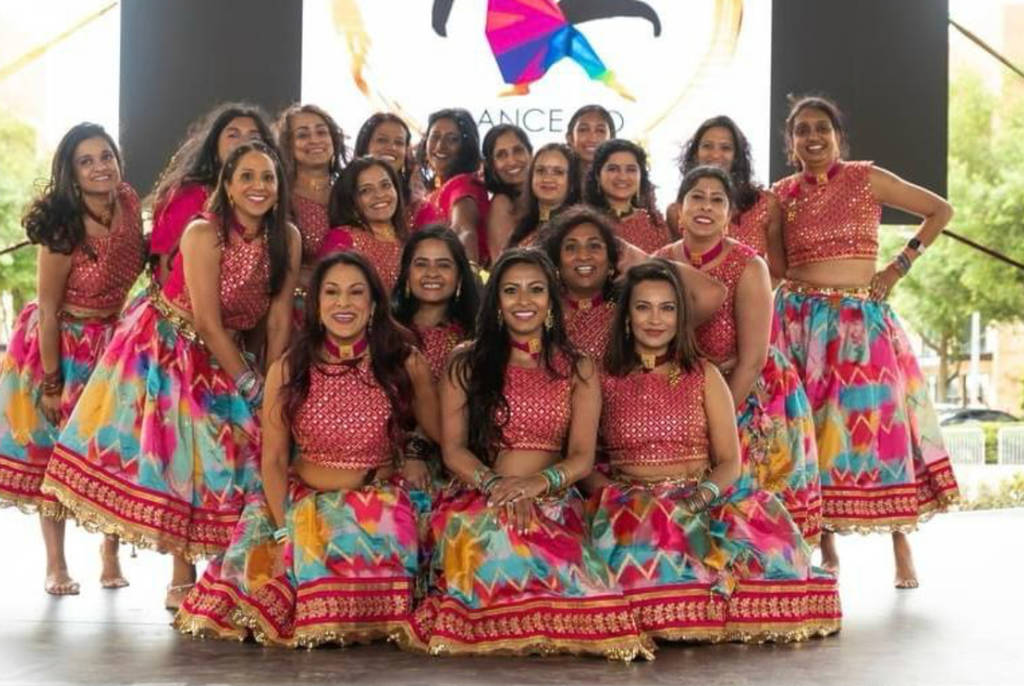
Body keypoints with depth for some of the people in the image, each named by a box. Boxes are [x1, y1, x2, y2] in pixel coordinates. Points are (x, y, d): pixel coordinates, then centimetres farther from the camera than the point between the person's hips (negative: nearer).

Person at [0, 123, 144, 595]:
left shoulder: (130, 203, -9)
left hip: (113, 341, 5)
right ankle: (56, 565, 16)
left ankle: (110, 556, 19)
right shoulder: (62, 231, -23)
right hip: (61, 346, -4)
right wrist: (51, 383, -15)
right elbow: (48, 311, -18)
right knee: (52, 451, 6)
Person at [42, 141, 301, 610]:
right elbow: (208, 322, -20)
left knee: (219, 460, 5)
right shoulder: (203, 234, -21)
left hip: (221, 357, 4)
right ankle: (183, 579, 8)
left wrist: (272, 387, -10)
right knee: (171, 454, -2)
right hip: (164, 348, -4)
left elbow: (280, 320, -6)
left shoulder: (287, 238, -9)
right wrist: (250, 387, -15)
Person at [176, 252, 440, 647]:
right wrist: (284, 530, -12)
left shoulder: (404, 363, -4)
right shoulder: (287, 370, -2)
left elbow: (439, 436, 7)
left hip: (378, 507, -1)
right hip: (300, 501, 2)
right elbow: (273, 460, -3)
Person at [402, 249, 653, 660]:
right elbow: (453, 449, 2)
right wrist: (496, 484, -19)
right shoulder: (466, 362, 10)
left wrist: (539, 482, -20)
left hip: (552, 502, 0)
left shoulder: (578, 369, 12)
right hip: (478, 498, 0)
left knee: (508, 536, -37)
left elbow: (582, 457, 3)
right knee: (490, 530, -38)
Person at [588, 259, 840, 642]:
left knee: (759, 521, -29)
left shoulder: (704, 376, 12)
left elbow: (730, 462, 6)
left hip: (702, 499, 2)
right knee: (643, 528, -37)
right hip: (631, 500, -2)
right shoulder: (603, 380, 9)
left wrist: (702, 495, -15)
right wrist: (611, 496, -17)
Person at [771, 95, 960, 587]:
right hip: (799, 320, 2)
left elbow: (940, 210, 6)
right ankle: (825, 545, 12)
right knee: (811, 431, 2)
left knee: (877, 424, -3)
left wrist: (901, 265, 1)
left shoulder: (867, 179, 3)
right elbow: (772, 268, 11)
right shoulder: (782, 195, 8)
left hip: (860, 321, -2)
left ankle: (901, 549, 5)